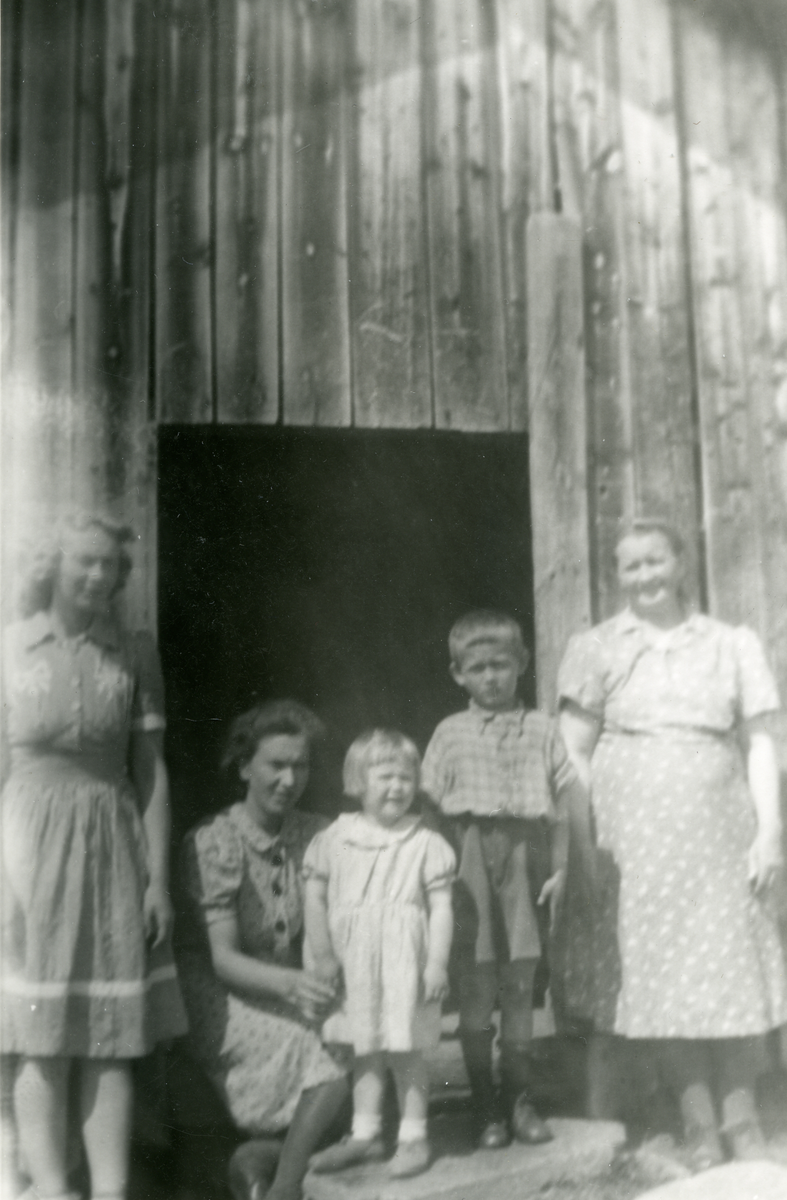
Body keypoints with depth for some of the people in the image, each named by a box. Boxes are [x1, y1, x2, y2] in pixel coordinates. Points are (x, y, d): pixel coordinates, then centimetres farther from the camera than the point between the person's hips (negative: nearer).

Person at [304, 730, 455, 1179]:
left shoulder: (426, 844, -6)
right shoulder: (334, 840, 1)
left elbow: (441, 907, -6)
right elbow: (315, 897, 6)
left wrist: (437, 963, -11)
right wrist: (322, 955, 1)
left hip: (404, 964, -3)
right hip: (354, 963, 3)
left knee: (405, 1051, 3)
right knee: (366, 1050, 14)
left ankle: (414, 1136, 17)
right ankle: (365, 1134, 26)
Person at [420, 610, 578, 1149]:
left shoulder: (541, 729, 4)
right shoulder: (450, 733, 3)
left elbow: (560, 807, 5)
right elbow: (432, 806, 3)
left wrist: (560, 869, 0)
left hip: (525, 859, 1)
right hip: (471, 857, -1)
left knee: (520, 988, 10)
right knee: (475, 991, 4)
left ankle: (520, 1100, 22)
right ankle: (487, 1107, 16)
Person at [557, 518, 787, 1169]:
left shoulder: (733, 644, 9)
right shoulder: (596, 648, 5)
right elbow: (574, 754, 2)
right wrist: (583, 840, -7)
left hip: (720, 828, 1)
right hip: (634, 832, 0)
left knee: (733, 967, 2)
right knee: (657, 972, 1)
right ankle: (699, 1122, 14)